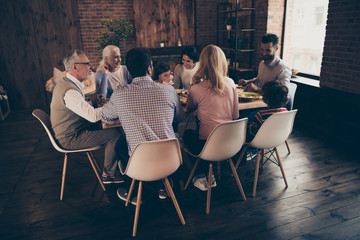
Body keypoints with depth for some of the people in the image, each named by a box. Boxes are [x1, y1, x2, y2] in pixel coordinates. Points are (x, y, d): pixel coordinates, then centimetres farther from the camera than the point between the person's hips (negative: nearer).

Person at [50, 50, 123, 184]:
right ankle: (109, 174, 6)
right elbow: (93, 116, -34)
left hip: (71, 131, 10)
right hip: (70, 139, -10)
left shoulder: (66, 83, 6)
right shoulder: (69, 91, -28)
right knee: (114, 135, -13)